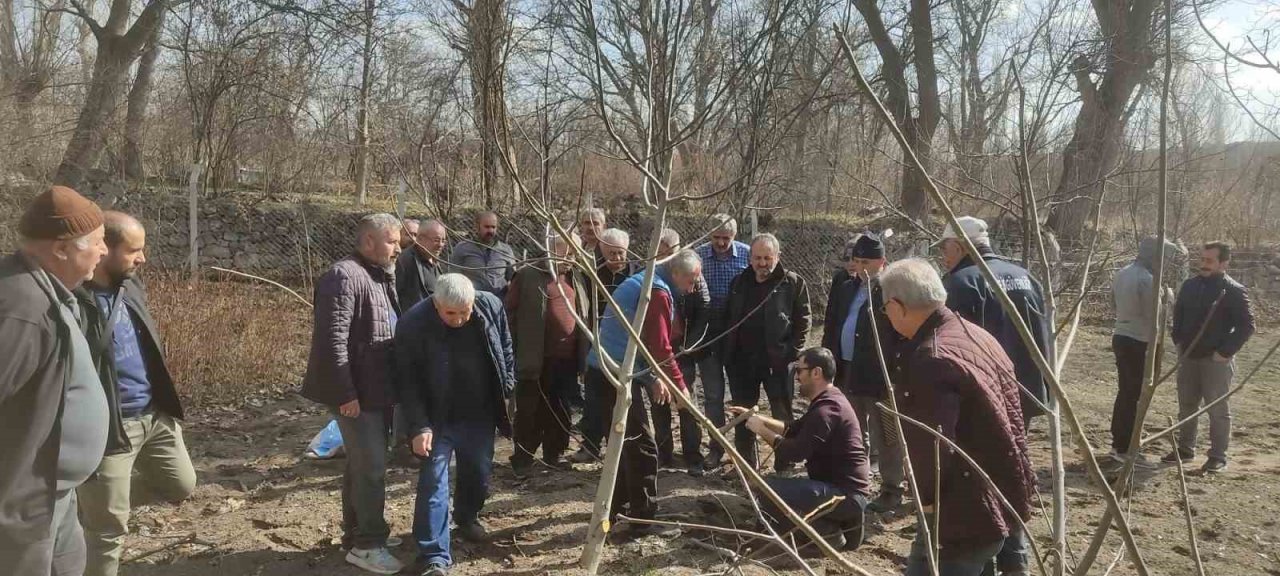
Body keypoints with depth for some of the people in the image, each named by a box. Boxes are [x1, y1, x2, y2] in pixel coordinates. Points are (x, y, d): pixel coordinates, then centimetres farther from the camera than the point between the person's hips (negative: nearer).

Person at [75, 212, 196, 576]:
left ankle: (96, 501, 35)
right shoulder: (72, 300, -22)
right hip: (108, 427, -7)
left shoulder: (130, 285, 4)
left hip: (156, 415, 8)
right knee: (108, 529, 5)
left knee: (181, 487, 19)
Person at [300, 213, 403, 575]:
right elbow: (332, 340, -23)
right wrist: (345, 393, -24)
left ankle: (357, 535, 29)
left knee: (362, 464, 17)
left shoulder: (381, 277, 15)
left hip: (377, 390, 10)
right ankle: (367, 544, 6)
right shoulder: (345, 277, -17)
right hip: (356, 393, -10)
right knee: (372, 467, -5)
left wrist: (396, 386, 20)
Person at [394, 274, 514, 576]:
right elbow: (407, 381, -17)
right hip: (438, 419, -4)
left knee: (479, 472, 18)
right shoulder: (413, 324, -22)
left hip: (480, 415, 4)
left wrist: (507, 390, 6)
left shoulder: (491, 306, -13)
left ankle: (467, 517, 46)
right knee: (433, 483, -5)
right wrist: (419, 426, -21)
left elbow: (505, 350, 4)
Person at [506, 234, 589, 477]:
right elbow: (510, 313, -5)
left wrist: (583, 355, 15)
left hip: (567, 359, 6)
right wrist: (514, 350, -7)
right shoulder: (528, 275, -5)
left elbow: (583, 316, 20)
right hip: (536, 360, -6)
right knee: (530, 411, 2)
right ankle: (522, 458, 13)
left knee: (561, 411, 14)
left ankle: (554, 453, 28)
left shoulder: (575, 279, 14)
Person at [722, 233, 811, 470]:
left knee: (782, 415, 2)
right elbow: (728, 319, 17)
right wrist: (728, 353, 8)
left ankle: (785, 468, 12)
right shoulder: (739, 283, 11)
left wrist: (792, 353, -11)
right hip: (742, 361, 5)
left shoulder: (793, 283, -4)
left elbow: (803, 321, -4)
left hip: (777, 361, -5)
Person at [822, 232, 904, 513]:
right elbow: (831, 330, 15)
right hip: (847, 374, 7)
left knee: (885, 438, 4)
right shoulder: (845, 289, 10)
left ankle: (892, 490, 15)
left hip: (880, 377, -7)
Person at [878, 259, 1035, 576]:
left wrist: (928, 496, -8)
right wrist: (1017, 484, 21)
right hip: (1010, 496, 10)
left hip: (969, 510, -10)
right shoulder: (977, 335, 7)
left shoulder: (930, 361, -25)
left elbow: (931, 445, -27)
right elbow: (1011, 417, 14)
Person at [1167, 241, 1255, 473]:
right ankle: (1185, 447, 27)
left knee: (1218, 409, 2)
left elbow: (1247, 324, -12)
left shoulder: (1234, 291, -11)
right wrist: (1178, 341, 10)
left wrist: (1226, 351, -15)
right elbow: (1178, 313, 20)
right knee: (1186, 406, 14)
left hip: (1216, 360, -6)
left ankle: (1218, 456, 10)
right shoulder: (1190, 285, 7)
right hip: (1188, 357, 6)